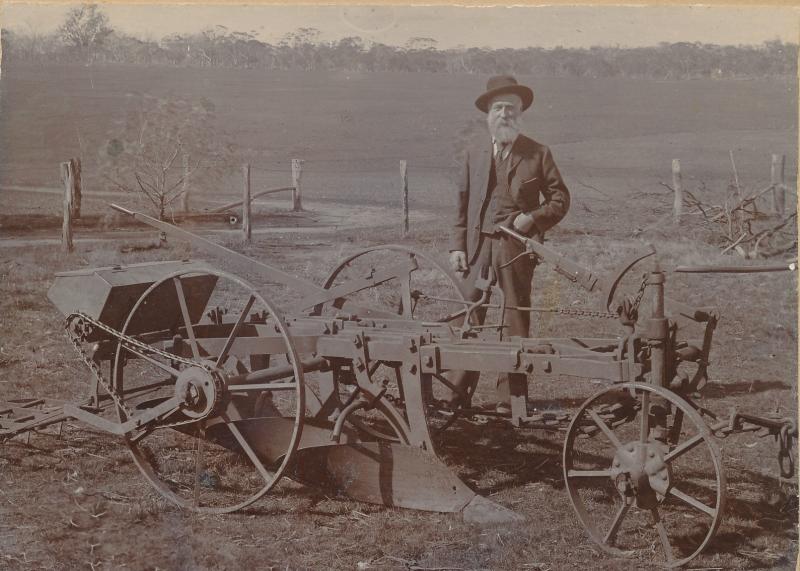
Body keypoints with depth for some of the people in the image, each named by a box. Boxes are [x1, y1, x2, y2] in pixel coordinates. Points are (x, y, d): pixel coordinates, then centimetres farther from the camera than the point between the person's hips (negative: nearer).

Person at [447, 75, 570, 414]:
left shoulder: (537, 154, 5)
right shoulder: (474, 153, 12)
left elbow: (560, 198, 7)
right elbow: (462, 202, 11)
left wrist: (533, 217, -10)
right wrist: (458, 246, 3)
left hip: (516, 247, -2)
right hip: (478, 245, 2)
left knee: (515, 320, 1)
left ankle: (510, 396, 8)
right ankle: (458, 392, 9)